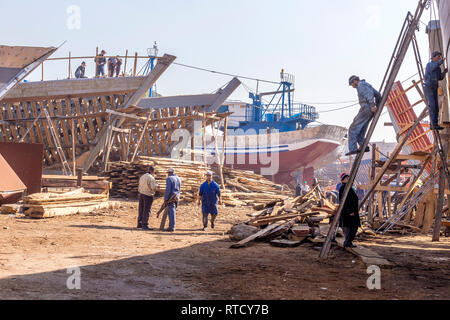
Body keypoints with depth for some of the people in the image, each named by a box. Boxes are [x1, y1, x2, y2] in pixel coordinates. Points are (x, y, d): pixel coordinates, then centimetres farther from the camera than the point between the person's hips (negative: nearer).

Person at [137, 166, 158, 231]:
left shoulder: (142, 177, 9)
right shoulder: (151, 178, -14)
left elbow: (139, 187, 15)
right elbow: (154, 188, -18)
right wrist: (156, 185, 1)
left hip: (141, 194, 7)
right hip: (148, 196, -7)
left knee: (141, 210, 13)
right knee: (146, 211, -4)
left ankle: (139, 224, 19)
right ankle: (144, 225, -4)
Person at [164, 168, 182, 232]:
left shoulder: (169, 178, -9)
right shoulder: (178, 179, 15)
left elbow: (168, 189, -16)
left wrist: (165, 198, -11)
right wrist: (177, 196, 18)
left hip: (171, 198, -7)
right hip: (176, 197, 7)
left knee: (171, 212, -7)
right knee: (173, 211, 13)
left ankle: (172, 227, -8)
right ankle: (171, 226, 16)